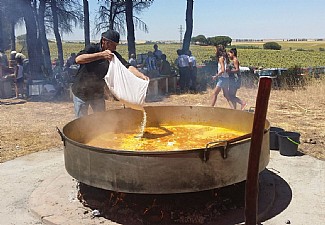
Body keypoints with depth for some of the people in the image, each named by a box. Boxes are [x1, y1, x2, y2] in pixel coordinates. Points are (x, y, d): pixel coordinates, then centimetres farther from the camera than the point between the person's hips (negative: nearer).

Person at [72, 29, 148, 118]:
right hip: (81, 92, -3)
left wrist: (142, 76, -37)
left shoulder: (114, 55, -7)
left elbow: (128, 67, -18)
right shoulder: (92, 48, -16)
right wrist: (101, 55, -38)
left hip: (98, 94, 4)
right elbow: (78, 59, -34)